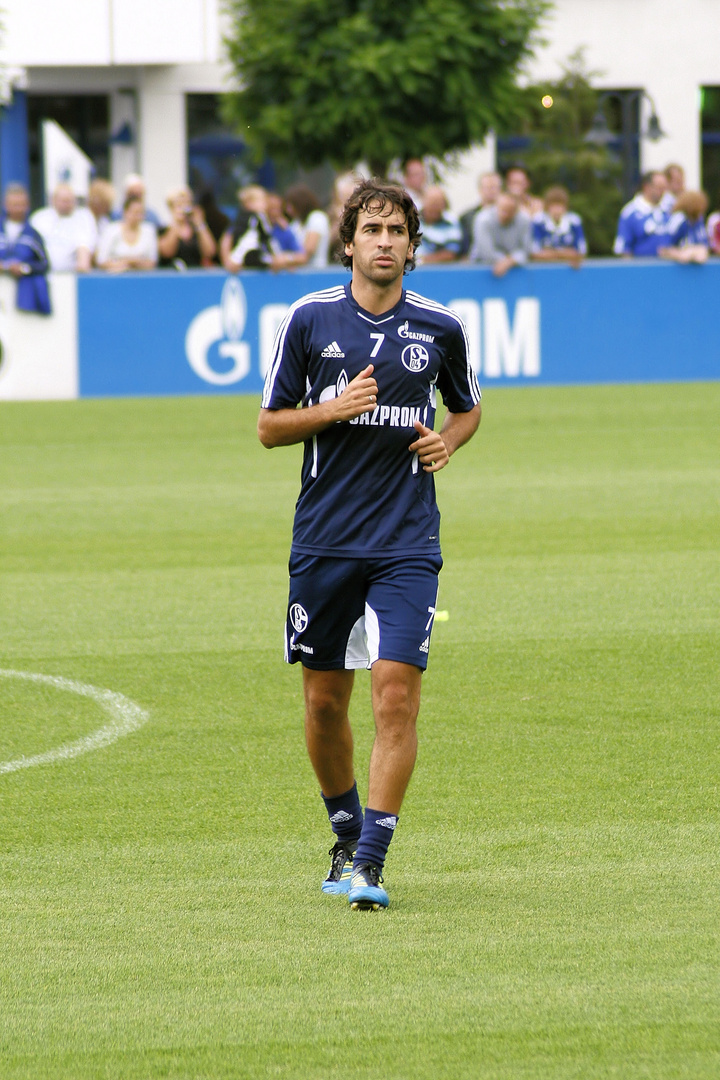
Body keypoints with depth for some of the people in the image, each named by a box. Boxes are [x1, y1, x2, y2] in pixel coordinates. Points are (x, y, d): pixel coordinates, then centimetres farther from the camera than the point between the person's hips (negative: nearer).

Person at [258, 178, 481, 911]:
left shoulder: (440, 329, 3)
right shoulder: (309, 319, 0)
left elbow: (467, 406, 21)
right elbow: (269, 426, 4)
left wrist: (448, 441, -1)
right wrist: (334, 409, -13)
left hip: (406, 542, -1)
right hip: (324, 540, 1)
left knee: (396, 692, -14)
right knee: (324, 700, 8)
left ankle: (369, 864, -12)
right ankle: (346, 835, 31)